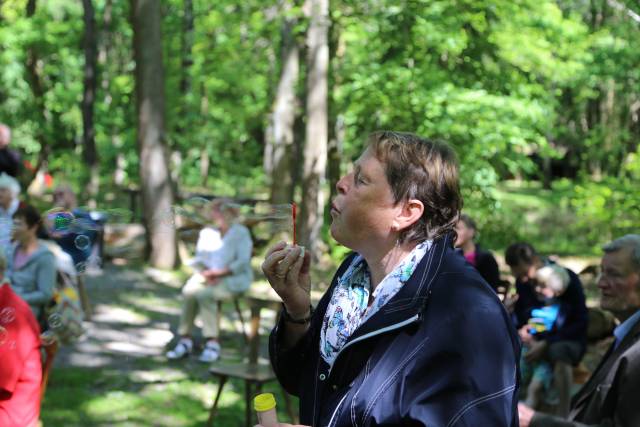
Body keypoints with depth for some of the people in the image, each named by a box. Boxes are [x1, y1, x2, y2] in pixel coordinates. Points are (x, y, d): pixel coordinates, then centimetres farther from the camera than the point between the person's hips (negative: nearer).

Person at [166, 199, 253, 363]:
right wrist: (205, 273, -13)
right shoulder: (206, 233, 12)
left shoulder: (241, 233, -3)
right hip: (208, 278, 4)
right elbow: (198, 260, 8)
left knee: (204, 294, -33)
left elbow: (242, 263, -13)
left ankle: (212, 342, -30)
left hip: (233, 279, -4)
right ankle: (185, 339, -25)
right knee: (189, 291, -29)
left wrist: (218, 272, -19)